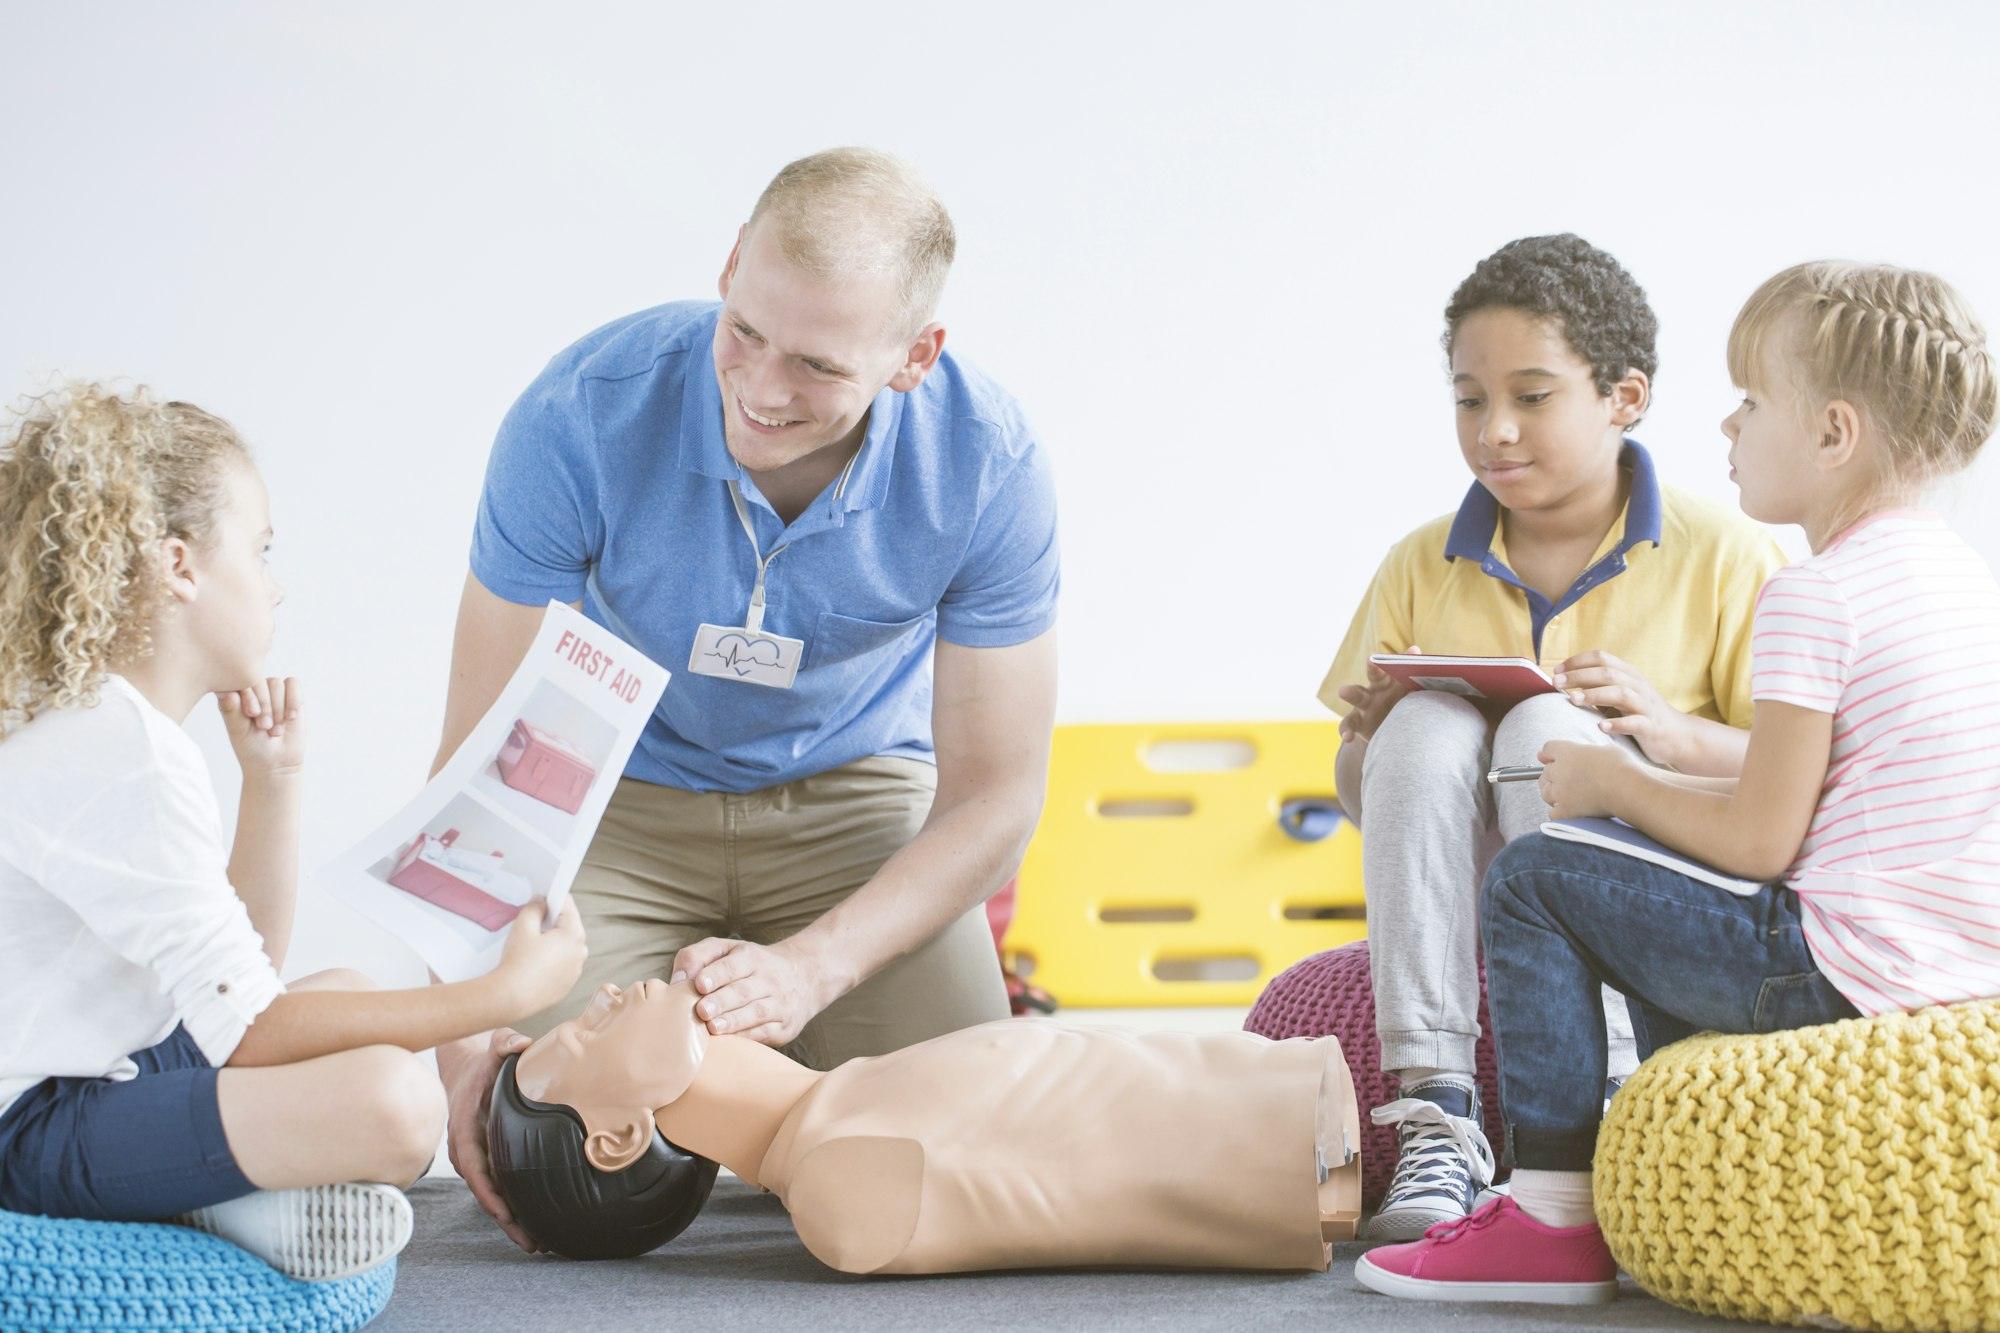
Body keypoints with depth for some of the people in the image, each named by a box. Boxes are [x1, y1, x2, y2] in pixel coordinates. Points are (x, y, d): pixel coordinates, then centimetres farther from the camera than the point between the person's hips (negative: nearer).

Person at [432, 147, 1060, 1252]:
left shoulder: (988, 466, -24)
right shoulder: (581, 415, -27)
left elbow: (991, 798, -15)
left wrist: (806, 970, -29)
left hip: (855, 794, 1)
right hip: (620, 795, -1)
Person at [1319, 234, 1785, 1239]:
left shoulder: (1723, 559, -2)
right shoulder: (1421, 569, 9)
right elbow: (1359, 796, 12)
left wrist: (1667, 731, -25)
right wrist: (1370, 739, -12)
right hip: (1470, 912, 3)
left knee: (1549, 729, -30)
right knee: (1430, 727, -25)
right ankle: (1436, 1107, -30)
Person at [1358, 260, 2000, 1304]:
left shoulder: (1812, 600, -16)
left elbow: (1759, 843, -16)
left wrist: (1613, 783, 0)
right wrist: (1664, 772, 19)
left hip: (1842, 970, -10)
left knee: (1533, 881, 0)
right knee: (1666, 887, 29)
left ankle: (1556, 1217, 0)